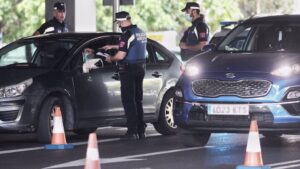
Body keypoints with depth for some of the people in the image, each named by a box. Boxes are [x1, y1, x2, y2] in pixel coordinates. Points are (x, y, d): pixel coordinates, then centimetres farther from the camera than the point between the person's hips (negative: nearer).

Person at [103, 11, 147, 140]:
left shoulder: (127, 34, -16)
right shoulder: (140, 32, 13)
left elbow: (121, 55, -20)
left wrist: (110, 59, 0)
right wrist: (112, 47, 39)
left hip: (129, 70, -9)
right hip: (140, 69, 9)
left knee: (128, 101, -6)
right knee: (137, 100, 14)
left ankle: (132, 131, -10)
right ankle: (141, 131, 14)